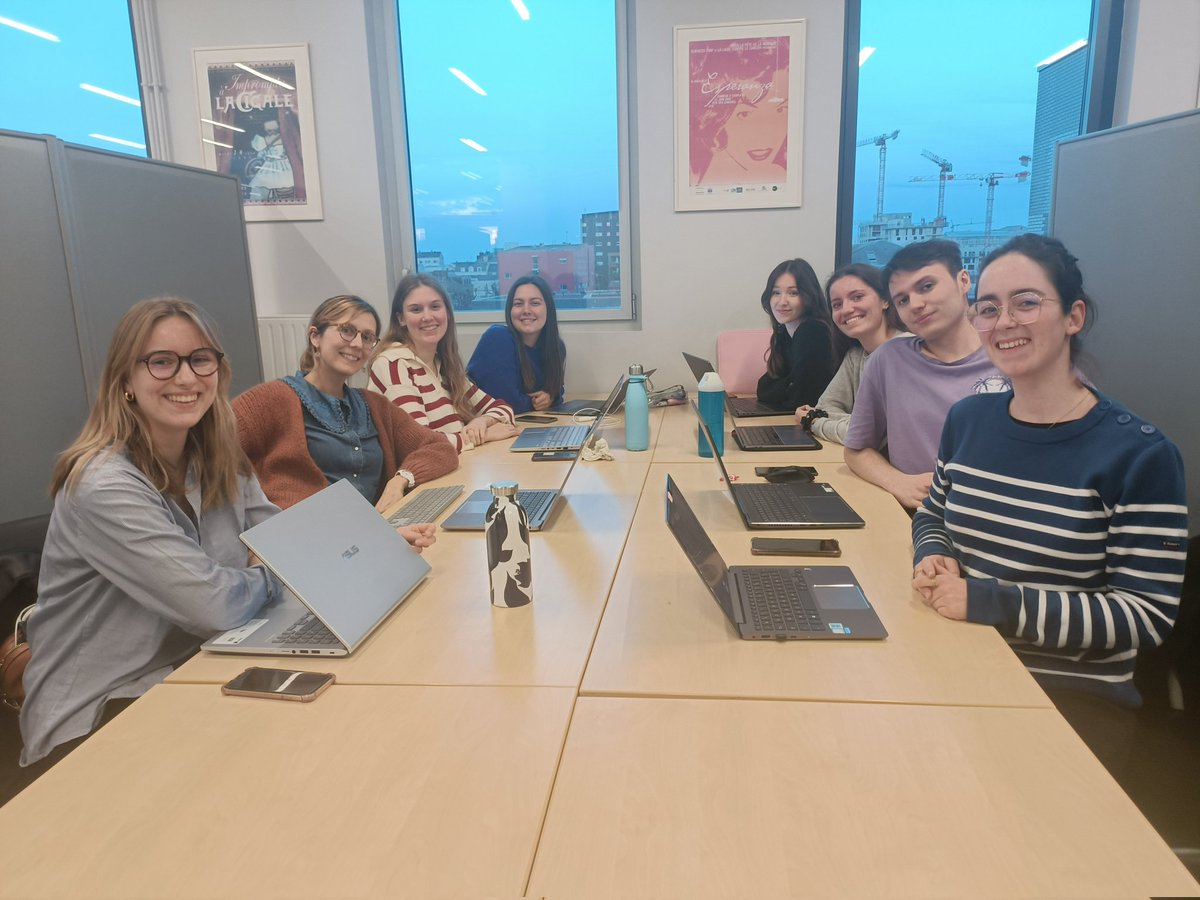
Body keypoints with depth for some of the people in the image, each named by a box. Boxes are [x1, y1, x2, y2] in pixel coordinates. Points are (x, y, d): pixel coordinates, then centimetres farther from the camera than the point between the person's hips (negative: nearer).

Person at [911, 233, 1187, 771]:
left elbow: (1147, 615, -13)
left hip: (1075, 699, -4)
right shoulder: (967, 419, 3)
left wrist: (989, 602, -22)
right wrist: (933, 559, -6)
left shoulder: (1139, 454, -11)